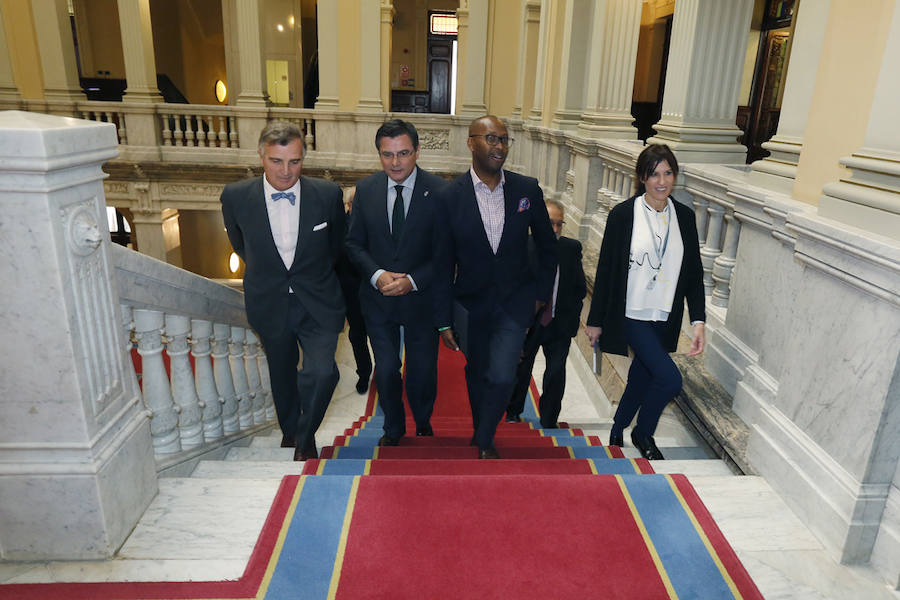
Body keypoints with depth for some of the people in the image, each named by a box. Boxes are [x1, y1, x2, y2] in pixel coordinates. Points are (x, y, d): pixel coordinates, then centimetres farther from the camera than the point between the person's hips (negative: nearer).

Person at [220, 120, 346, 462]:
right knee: (282, 375, 18)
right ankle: (289, 429, 48)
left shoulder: (328, 194, -11)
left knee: (322, 373, -17)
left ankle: (306, 436, 13)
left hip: (317, 303, -1)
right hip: (269, 305, 2)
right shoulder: (236, 197, -10)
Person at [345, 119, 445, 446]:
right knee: (386, 370, 12)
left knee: (422, 370, 14)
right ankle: (393, 428, 39)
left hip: (422, 298, -1)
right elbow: (354, 243, 3)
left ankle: (423, 424, 45)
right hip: (378, 299, 2)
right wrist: (377, 275, -14)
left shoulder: (439, 191, -12)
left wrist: (412, 281, -19)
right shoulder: (366, 189, -3)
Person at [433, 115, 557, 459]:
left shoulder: (528, 189, -5)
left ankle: (484, 440, 18)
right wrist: (444, 321, -5)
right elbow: (443, 263, -5)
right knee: (477, 373, 16)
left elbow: (547, 244, 9)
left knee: (501, 376, -9)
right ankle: (481, 430, 43)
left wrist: (542, 292, 7)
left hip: (516, 301, 0)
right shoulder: (451, 197, -9)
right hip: (470, 304, 0)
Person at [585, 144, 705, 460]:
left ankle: (617, 433, 38)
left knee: (642, 377, 15)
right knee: (670, 379, -14)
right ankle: (643, 433, 14)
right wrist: (596, 320, -3)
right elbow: (606, 270, -5)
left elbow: (694, 273, 6)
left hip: (664, 318, 5)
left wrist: (699, 320, -3)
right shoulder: (623, 214, -8)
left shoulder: (685, 217, 4)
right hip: (633, 314, -5)